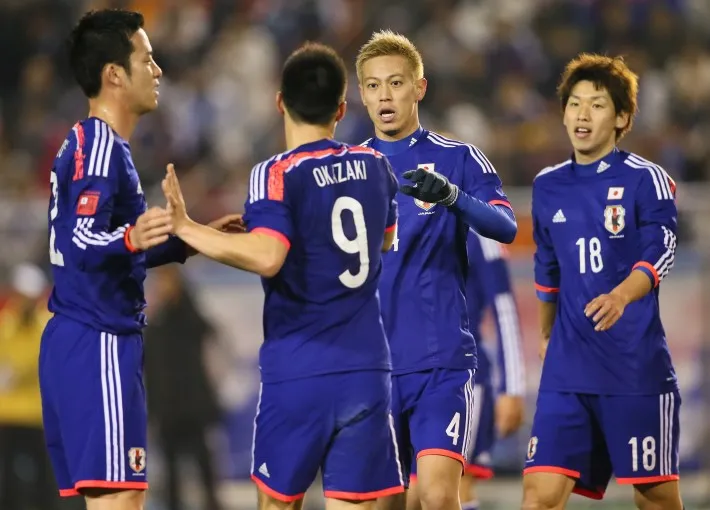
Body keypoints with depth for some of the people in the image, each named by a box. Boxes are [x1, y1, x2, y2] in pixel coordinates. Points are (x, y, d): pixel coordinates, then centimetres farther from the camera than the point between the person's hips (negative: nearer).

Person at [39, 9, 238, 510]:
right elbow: (81, 244, -25)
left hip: (74, 342, 10)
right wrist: (130, 239, -44)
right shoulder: (100, 146, -13)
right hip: (100, 343, -10)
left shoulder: (88, 142, 19)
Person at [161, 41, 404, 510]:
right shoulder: (374, 167, 8)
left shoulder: (277, 175, -10)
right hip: (366, 370, 4)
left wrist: (187, 228, -19)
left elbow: (267, 257, -26)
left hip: (297, 373, -3)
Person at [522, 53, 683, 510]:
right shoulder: (548, 186, 11)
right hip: (568, 369, 4)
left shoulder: (647, 180, -4)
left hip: (637, 366, -4)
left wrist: (621, 296, -37)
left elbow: (659, 254, -18)